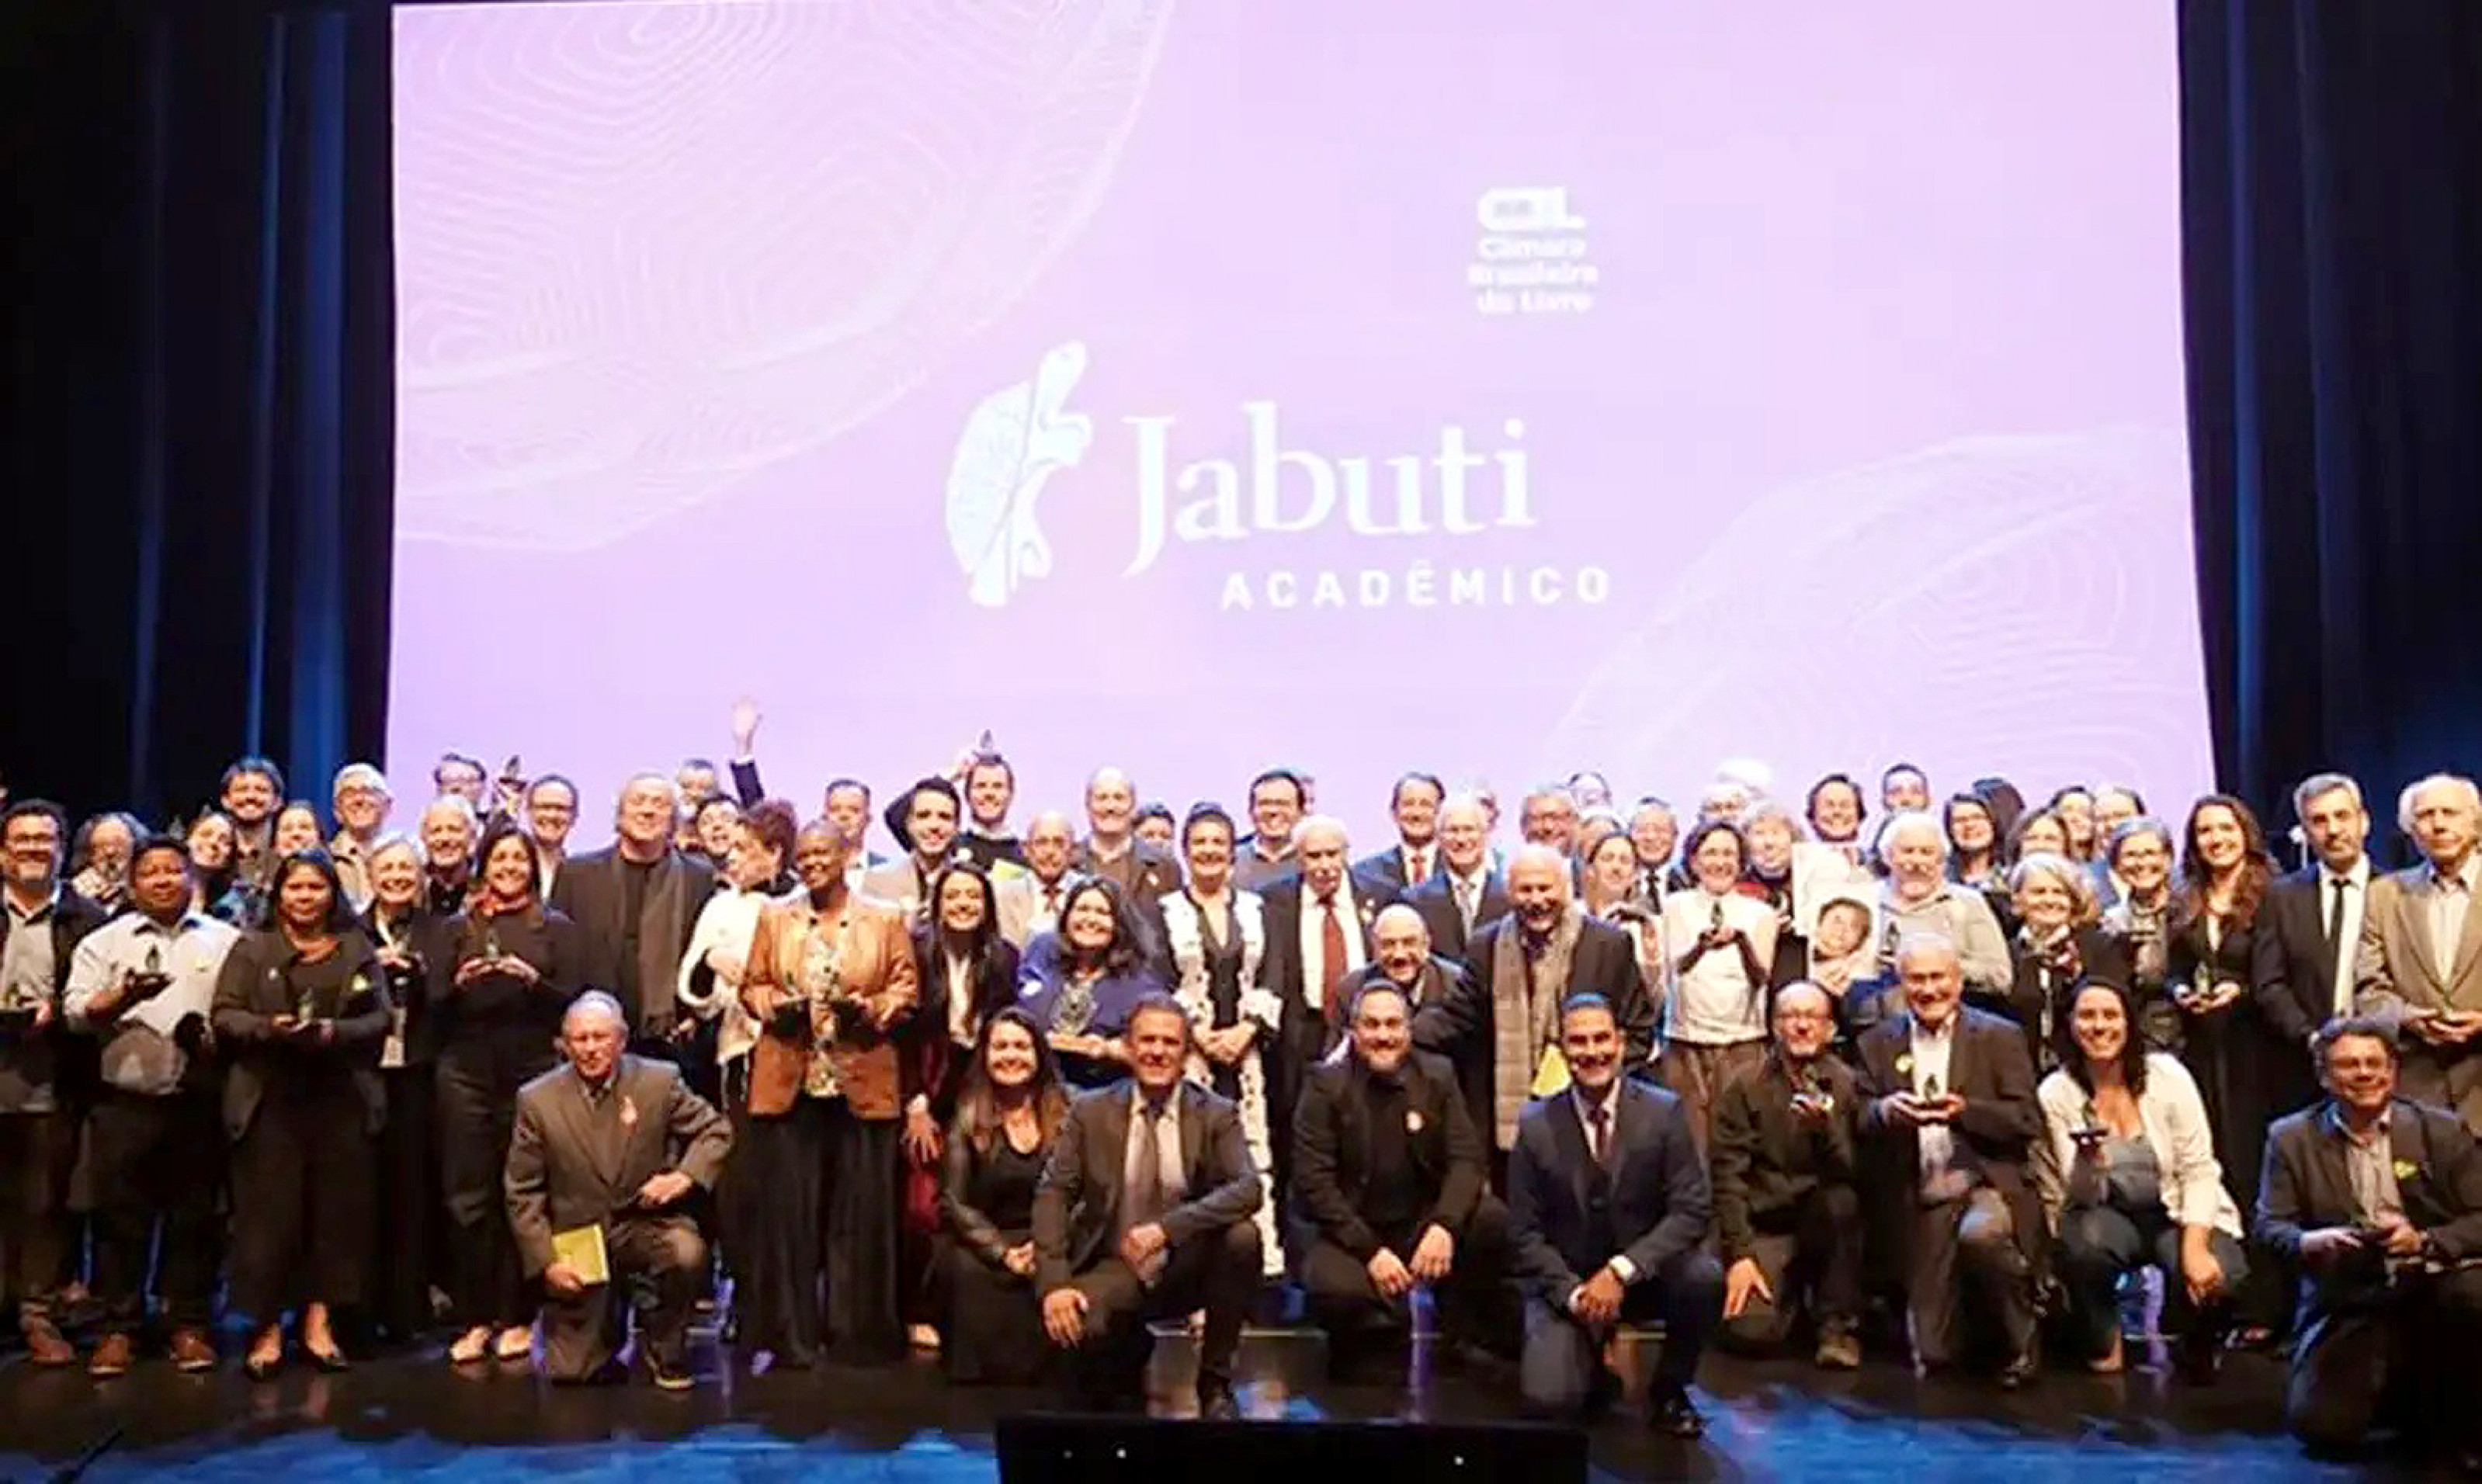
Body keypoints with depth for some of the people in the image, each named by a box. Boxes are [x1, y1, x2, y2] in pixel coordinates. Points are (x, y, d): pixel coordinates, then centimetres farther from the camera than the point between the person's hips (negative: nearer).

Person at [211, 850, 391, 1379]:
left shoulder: (358, 949, 11)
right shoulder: (251, 948, 8)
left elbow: (382, 1017, 5)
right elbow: (224, 1015, 1)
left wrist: (336, 1031, -13)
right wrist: (268, 1028, -17)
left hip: (343, 1098, 2)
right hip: (270, 1099, -1)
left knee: (337, 1208, 3)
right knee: (270, 1211, -1)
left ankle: (319, 1320, 13)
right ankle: (269, 1327, 9)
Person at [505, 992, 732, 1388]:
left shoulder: (659, 1081, -5)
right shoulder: (537, 1100, -5)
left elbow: (715, 1130, 3)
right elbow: (522, 1193, 0)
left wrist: (685, 1176, -16)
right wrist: (547, 1260, -9)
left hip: (646, 1223, 0)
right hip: (576, 1238, 0)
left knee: (688, 1255, -33)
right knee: (571, 1373, -6)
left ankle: (662, 1348, -3)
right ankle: (608, 1328, 32)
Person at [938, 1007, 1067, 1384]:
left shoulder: (1064, 1114, 6)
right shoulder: (968, 1120, 4)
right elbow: (954, 1203, -1)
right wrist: (1004, 1252, -15)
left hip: (1049, 1243, 1)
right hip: (985, 1242, 0)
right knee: (966, 1269, -32)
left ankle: (1037, 1365, -8)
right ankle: (981, 1366, -10)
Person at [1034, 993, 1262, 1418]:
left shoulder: (1217, 1115, -3)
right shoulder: (1091, 1112, 0)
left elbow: (1249, 1188, -18)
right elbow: (1052, 1193, -5)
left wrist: (1167, 1227, -31)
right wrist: (1054, 1283, -19)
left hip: (1188, 1268, 0)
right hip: (1116, 1268, 0)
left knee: (1243, 1236, -29)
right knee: (1075, 1327, -31)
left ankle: (1215, 1382, -7)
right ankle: (1131, 1358, 10)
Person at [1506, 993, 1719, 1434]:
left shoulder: (1664, 1111, -8)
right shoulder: (1536, 1125, -7)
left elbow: (1693, 1210, -13)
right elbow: (1525, 1232, -4)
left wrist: (1621, 1271, -24)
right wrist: (1574, 1292, -18)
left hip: (1645, 1275, 1)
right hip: (1568, 1284, -1)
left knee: (1704, 1278, -31)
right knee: (1548, 1399, -24)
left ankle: (1668, 1390, -1)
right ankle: (1592, 1372, 15)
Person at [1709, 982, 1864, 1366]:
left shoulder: (1849, 1085, -1)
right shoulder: (1743, 1090, 0)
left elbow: (1852, 1174, -9)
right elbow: (1727, 1177, -5)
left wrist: (1825, 1131, -28)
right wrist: (1739, 1255, -15)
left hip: (1829, 1223, 0)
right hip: (1764, 1227, 0)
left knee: (1840, 1198, -34)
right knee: (1752, 1330, -23)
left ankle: (1838, 1323, -12)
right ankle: (1794, 1292, 14)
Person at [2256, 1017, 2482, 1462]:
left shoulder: (2442, 1130, 2)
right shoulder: (2292, 1137, 2)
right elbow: (2270, 1224, -1)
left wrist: (2425, 1241, -22)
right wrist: (2307, 1242, -23)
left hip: (2433, 1287, 0)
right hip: (2349, 1308, 0)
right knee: (2320, 1425, -18)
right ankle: (2393, 1384, 19)